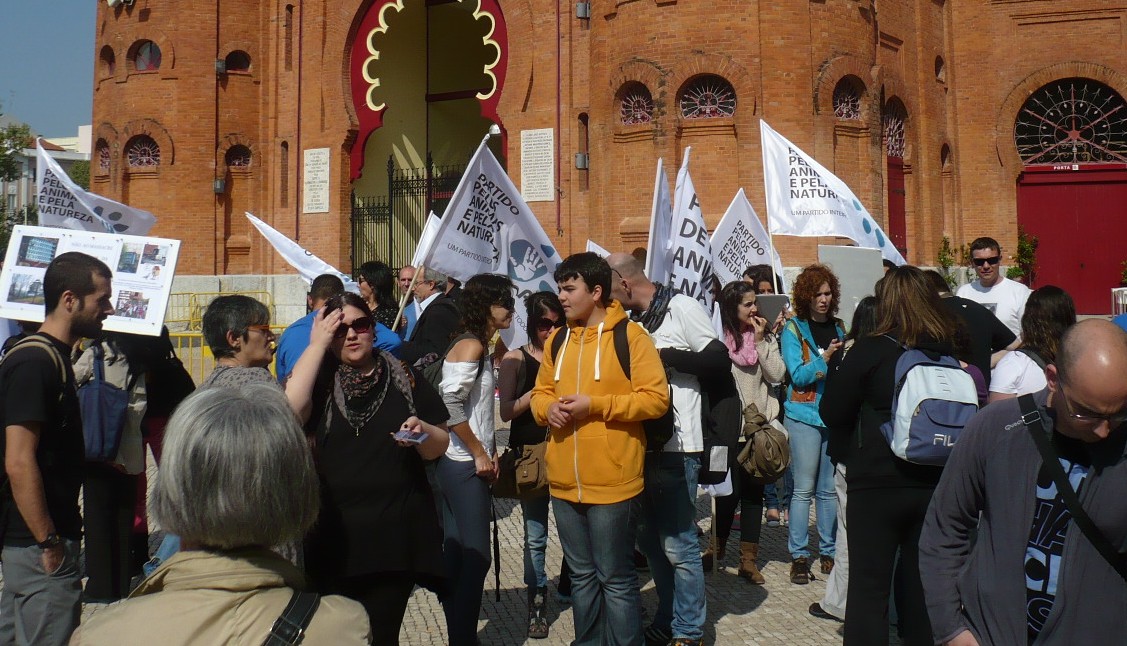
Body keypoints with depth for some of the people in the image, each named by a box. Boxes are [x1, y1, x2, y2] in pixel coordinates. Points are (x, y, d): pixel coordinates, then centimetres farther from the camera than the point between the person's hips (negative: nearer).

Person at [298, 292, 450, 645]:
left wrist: (422, 430, -17)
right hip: (333, 537, 0)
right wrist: (317, 344, -13)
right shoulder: (320, 380, 3)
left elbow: (439, 447, 6)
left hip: (395, 533, 1)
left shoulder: (404, 377, 4)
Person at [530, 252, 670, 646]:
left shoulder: (630, 336, -9)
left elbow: (656, 398, -14)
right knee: (581, 575, 19)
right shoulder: (558, 339, 11)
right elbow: (540, 391, 18)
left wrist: (594, 404, -19)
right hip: (564, 482, 6)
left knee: (616, 579, 5)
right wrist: (548, 407, -5)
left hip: (612, 481, -6)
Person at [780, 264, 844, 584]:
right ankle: (799, 555, 7)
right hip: (805, 416, -4)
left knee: (830, 489, 9)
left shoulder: (839, 327, 12)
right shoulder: (793, 329, 0)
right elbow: (798, 375, -10)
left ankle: (828, 551, 20)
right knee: (804, 489, -1)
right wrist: (824, 359, -23)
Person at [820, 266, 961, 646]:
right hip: (934, 483, 5)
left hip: (876, 483, -5)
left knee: (868, 586, 4)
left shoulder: (870, 351, -12)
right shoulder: (948, 353, 1)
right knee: (920, 583, 18)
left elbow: (831, 413, -8)